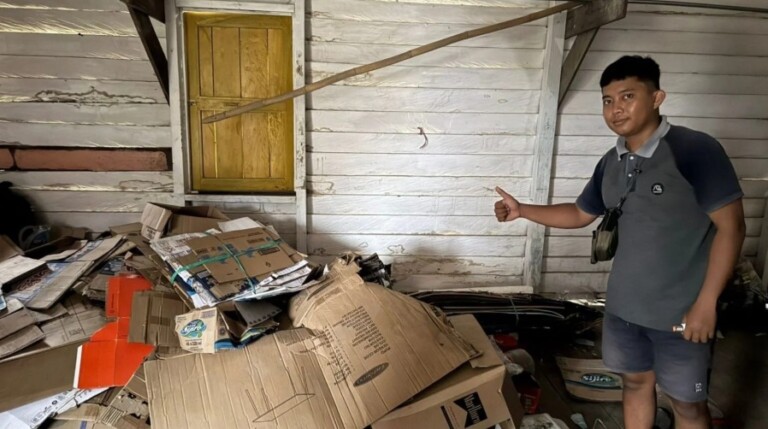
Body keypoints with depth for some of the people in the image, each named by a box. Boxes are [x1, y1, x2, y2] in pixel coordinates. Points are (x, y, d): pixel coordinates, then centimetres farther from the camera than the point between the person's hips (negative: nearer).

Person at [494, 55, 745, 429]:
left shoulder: (695, 150, -17)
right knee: (636, 383, 21)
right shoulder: (611, 163, 3)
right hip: (622, 305, 6)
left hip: (680, 311, -5)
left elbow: (731, 226, -16)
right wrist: (522, 210, 5)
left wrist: (706, 302, -18)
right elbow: (580, 214, 15)